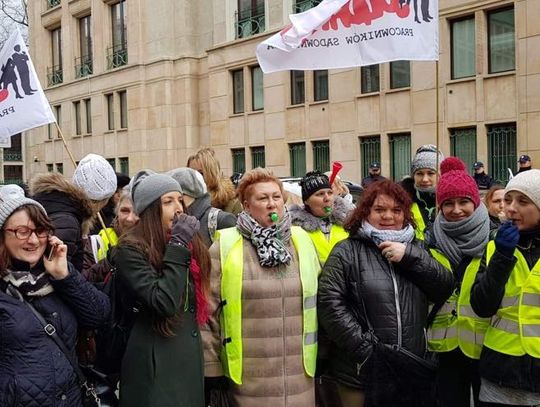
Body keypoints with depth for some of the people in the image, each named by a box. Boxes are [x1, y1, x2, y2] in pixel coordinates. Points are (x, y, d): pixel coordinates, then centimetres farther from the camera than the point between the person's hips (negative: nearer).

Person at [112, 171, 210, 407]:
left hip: (190, 358, 7)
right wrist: (177, 247, -20)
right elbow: (163, 303, -24)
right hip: (155, 364, -7)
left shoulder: (187, 243, 9)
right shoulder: (130, 250, -13)